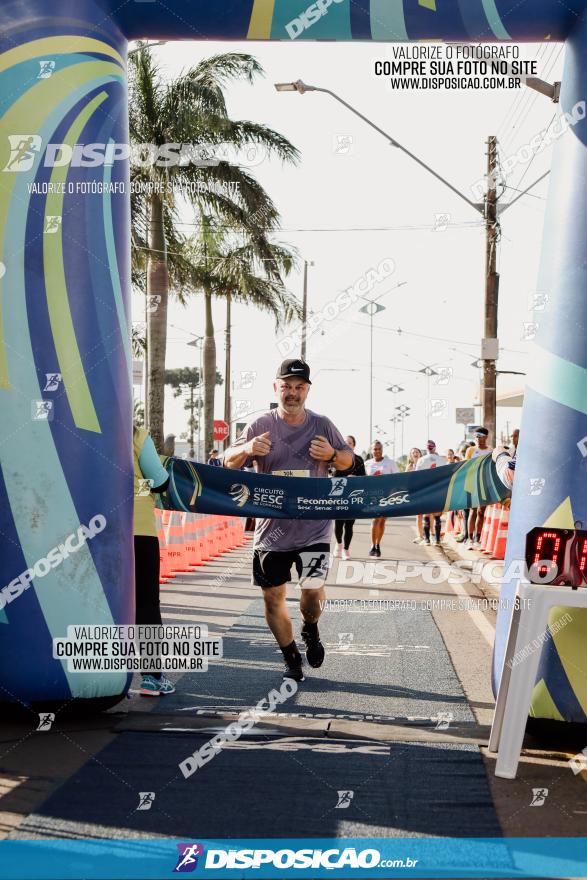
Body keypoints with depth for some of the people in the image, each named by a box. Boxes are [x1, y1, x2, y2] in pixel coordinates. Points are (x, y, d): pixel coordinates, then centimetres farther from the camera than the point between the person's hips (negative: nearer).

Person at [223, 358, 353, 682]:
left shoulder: (322, 425, 2)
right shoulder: (260, 425, -1)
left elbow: (348, 461, 13)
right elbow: (229, 463, 1)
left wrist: (332, 454, -11)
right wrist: (246, 450, -22)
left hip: (314, 526, 0)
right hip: (271, 528, 1)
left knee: (313, 591, -11)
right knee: (273, 597, 5)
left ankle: (310, 630, 25)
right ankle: (291, 659, 24)